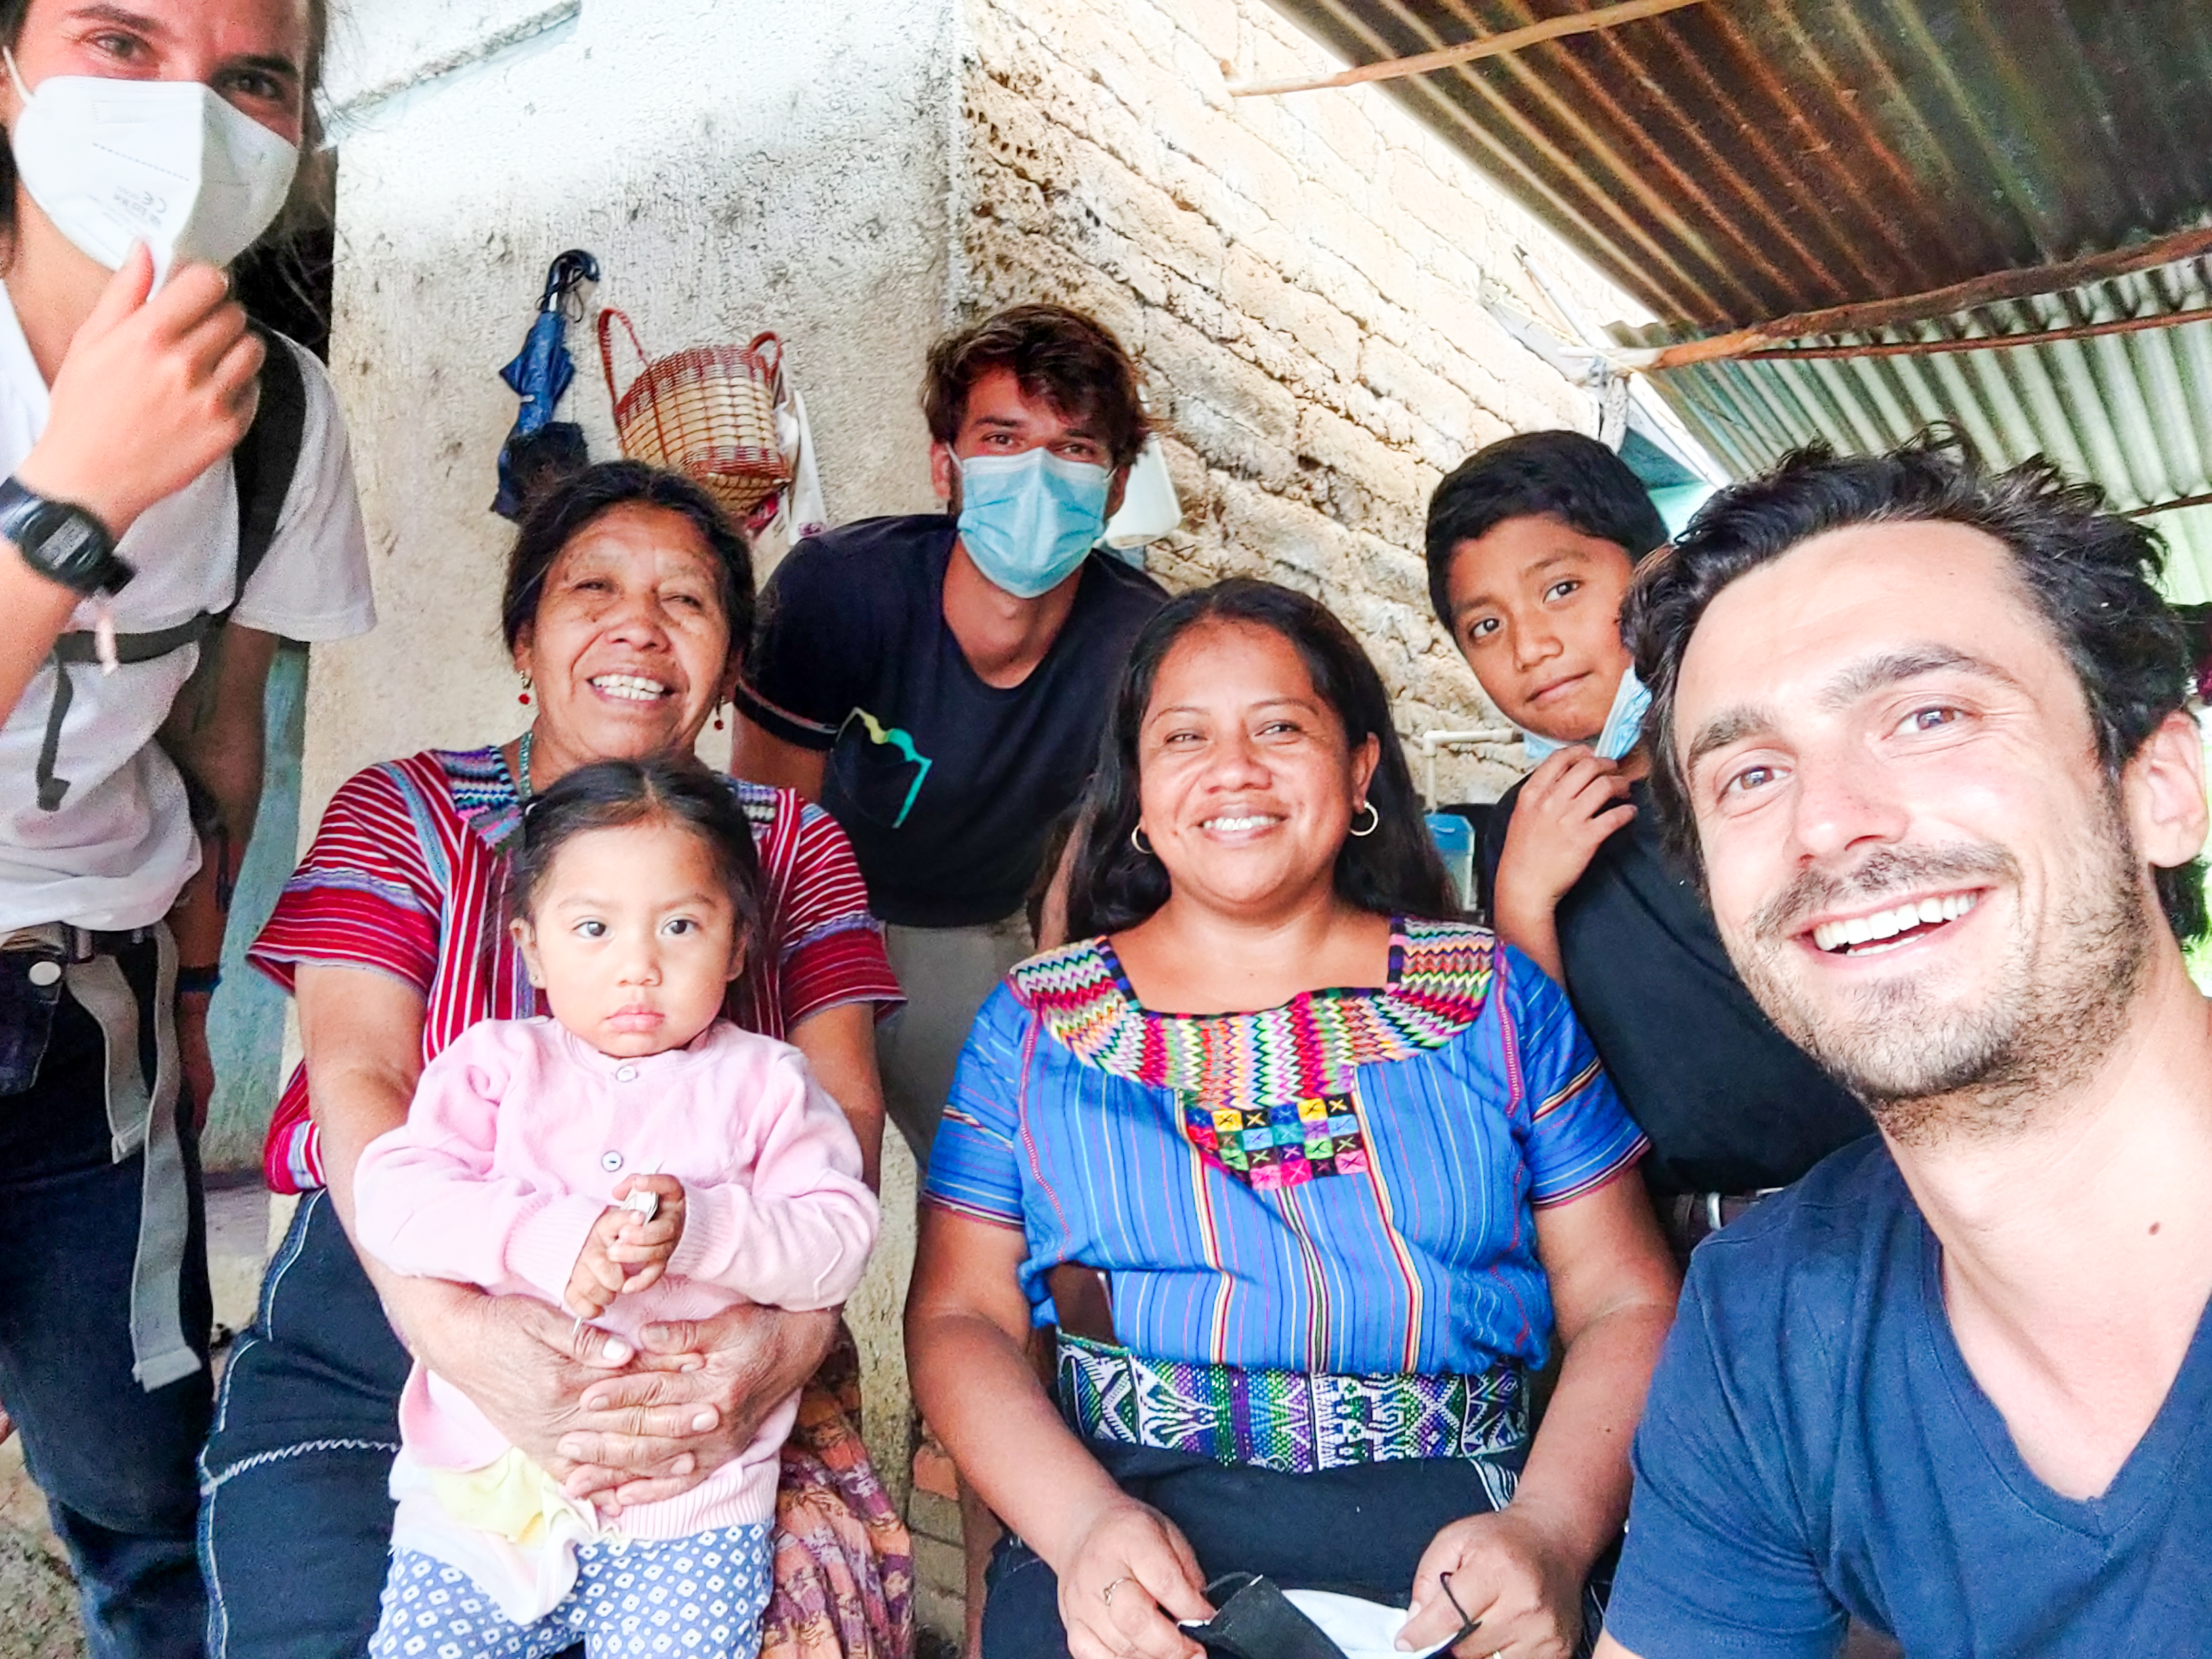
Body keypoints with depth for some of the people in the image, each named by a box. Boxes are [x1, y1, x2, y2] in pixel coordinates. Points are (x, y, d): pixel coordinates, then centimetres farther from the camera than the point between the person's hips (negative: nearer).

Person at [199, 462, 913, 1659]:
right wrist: (451, 1322, -26)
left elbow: (842, 1109, -3)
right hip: (391, 1305, 0)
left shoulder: (795, 846, 9)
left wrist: (792, 1331, -24)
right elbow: (359, 1080, -6)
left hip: (707, 1338, 1)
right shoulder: (404, 813, 7)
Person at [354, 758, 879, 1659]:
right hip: (485, 1484, 2)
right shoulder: (496, 1062, 6)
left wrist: (703, 1227, -24)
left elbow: (840, 1240, -7)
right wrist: (548, 1240, -23)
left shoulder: (764, 1080, 2)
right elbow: (393, 1197, -8)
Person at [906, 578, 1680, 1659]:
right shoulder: (1036, 1023, 8)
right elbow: (959, 1319, 4)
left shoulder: (1493, 996, 8)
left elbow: (1627, 1304, 6)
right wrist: (1087, 1522, -14)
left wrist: (1550, 1533, -11)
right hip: (1135, 1511, 0)